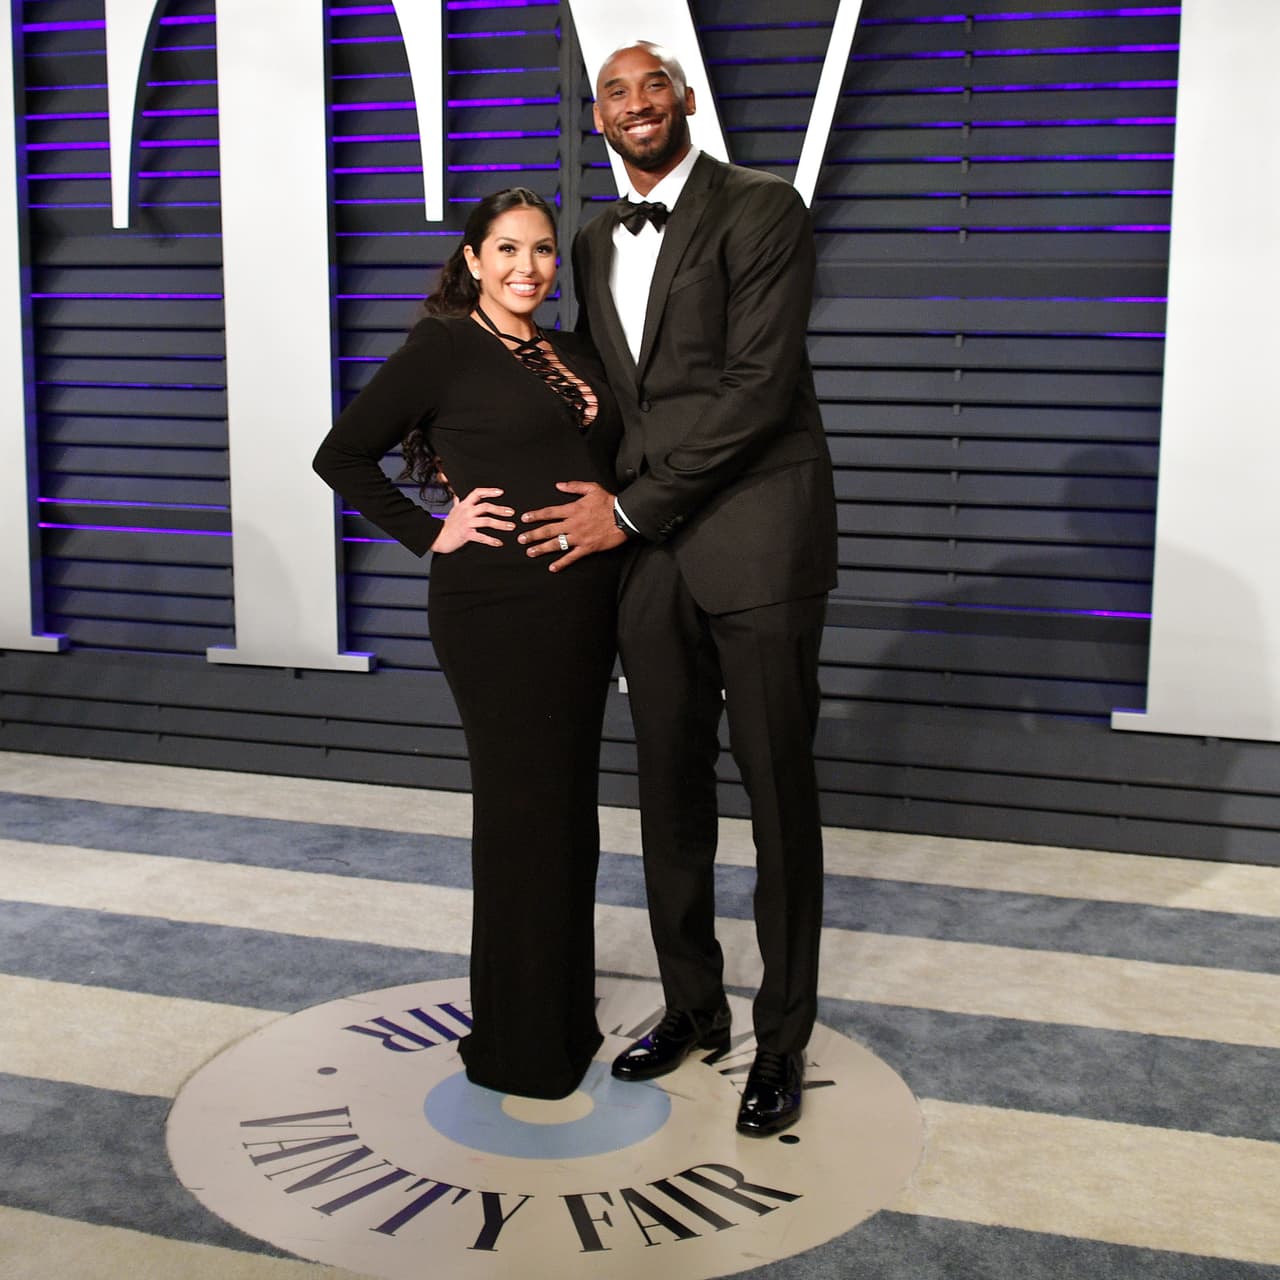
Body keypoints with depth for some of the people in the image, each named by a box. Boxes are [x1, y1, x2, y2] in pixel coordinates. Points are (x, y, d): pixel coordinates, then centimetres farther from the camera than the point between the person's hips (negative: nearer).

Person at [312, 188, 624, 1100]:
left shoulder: (575, 356, 14)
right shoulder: (445, 347, -5)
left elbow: (607, 460, 23)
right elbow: (342, 456, -4)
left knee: (571, 809, 14)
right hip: (498, 608, -7)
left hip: (583, 606, 7)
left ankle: (567, 1016, 30)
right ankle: (519, 1046, 17)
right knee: (523, 812, 1)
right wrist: (431, 536, -8)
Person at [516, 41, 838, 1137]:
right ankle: (693, 1006, 29)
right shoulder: (597, 243, 17)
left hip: (755, 540, -6)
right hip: (647, 549, 6)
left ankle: (783, 1038, 16)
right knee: (670, 790, 12)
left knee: (778, 792, 2)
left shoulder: (761, 208, -4)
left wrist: (631, 508, -12)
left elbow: (758, 386, -13)